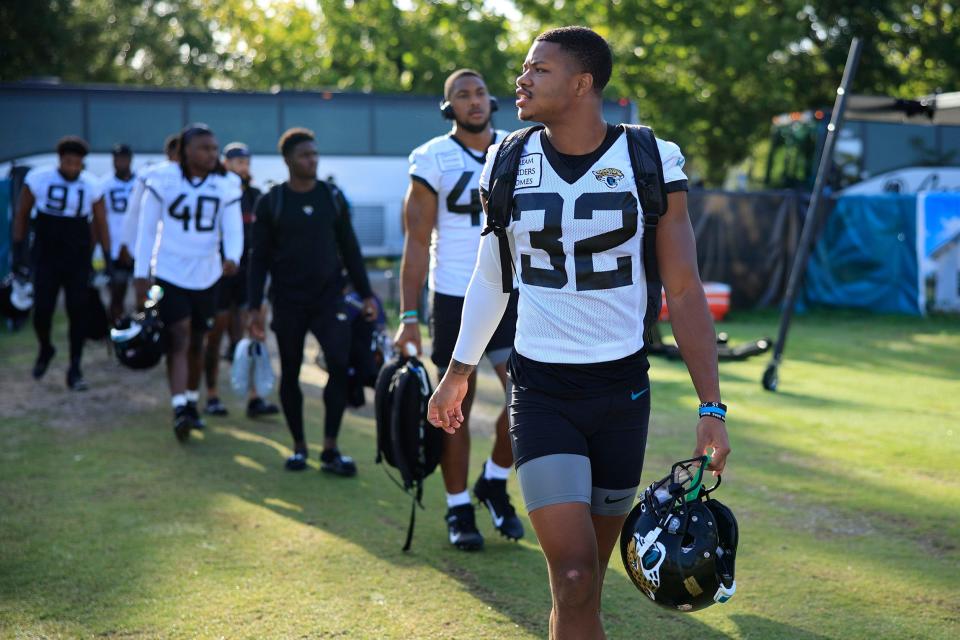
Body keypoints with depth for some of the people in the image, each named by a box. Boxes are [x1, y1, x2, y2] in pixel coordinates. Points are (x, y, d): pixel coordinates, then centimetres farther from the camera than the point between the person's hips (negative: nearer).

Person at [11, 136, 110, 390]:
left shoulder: (92, 186, -4)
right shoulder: (38, 179, -7)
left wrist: (107, 258, 2)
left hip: (78, 259, 1)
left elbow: (101, 224, 5)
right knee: (42, 310, -4)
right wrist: (19, 250, 0)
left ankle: (75, 369, 8)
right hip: (46, 257, 0)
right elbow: (22, 214, 4)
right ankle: (45, 350, 27)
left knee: (78, 312, -3)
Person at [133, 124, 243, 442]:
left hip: (207, 276, 4)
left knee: (196, 343, 14)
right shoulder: (162, 180, -8)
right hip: (170, 274, -4)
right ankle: (179, 409, -18)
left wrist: (232, 258, -27)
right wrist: (141, 274, -5)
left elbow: (233, 229, -6)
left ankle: (191, 403, 29)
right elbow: (147, 229, -4)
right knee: (178, 341, -12)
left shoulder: (225, 187, 0)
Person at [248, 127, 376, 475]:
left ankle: (330, 450, -6)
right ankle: (299, 446, 20)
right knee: (290, 373, 5)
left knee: (340, 364, -12)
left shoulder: (333, 197, 7)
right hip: (288, 302, -1)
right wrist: (254, 306, -3)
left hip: (329, 296, 1)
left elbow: (350, 249, 12)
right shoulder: (271, 202, 0)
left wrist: (365, 293, 7)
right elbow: (259, 258, 2)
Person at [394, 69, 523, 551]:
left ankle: (495, 481, 14)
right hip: (455, 298, -2)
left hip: (511, 294, 3)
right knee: (457, 407, 5)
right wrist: (409, 317, -10)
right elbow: (417, 244, -4)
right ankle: (458, 508, 19)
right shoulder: (432, 160, -4)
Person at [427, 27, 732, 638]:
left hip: (622, 390, 0)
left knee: (587, 576, 9)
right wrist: (459, 371, 19)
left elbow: (684, 292, -5)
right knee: (574, 578, -12)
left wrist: (712, 407, -9)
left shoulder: (651, 162, -6)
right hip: (540, 392, 0)